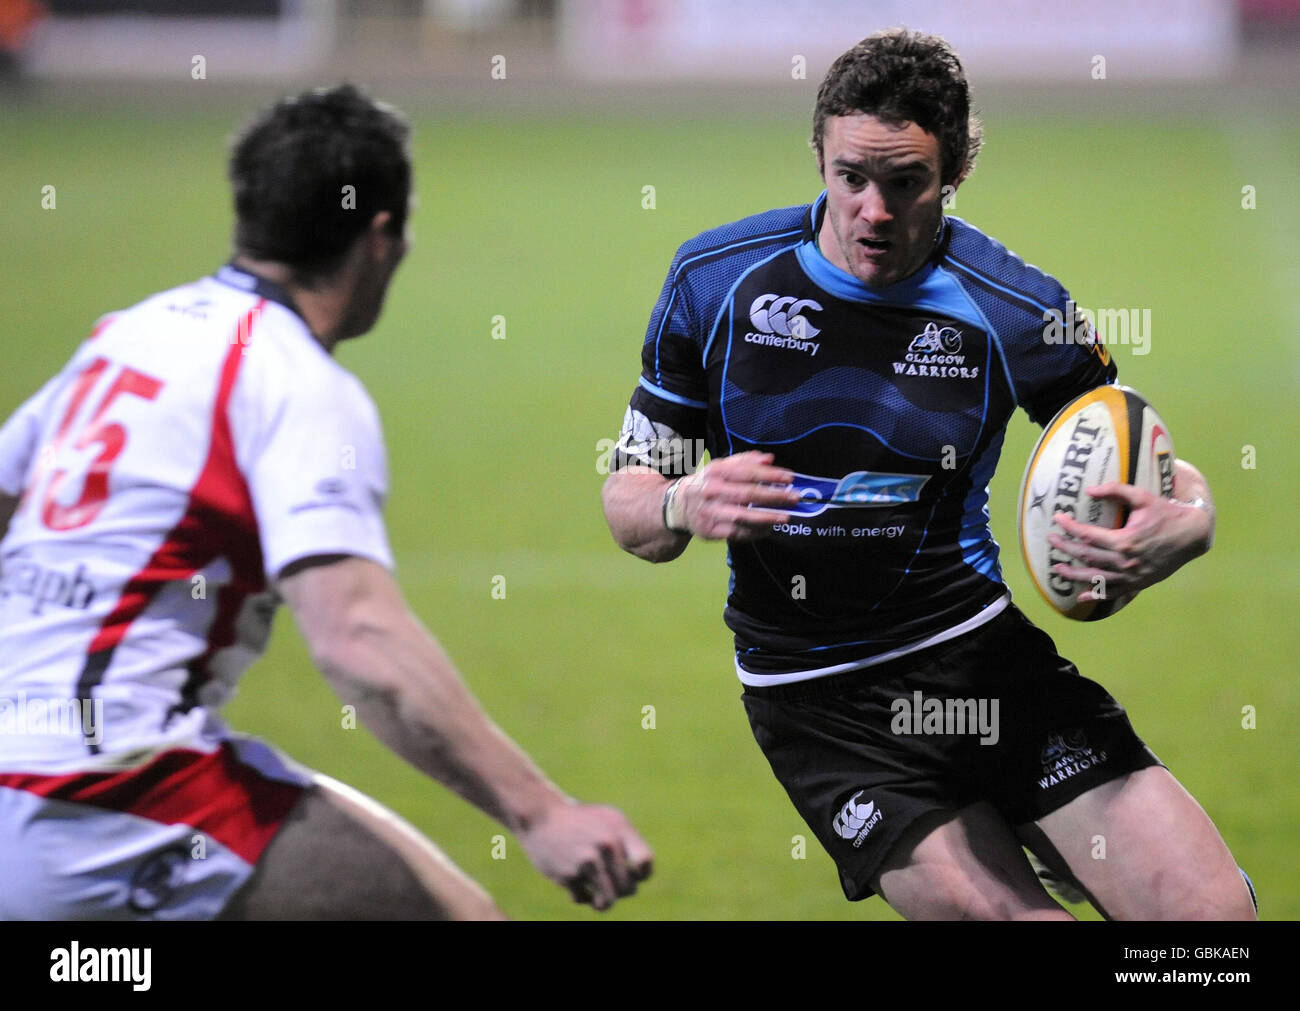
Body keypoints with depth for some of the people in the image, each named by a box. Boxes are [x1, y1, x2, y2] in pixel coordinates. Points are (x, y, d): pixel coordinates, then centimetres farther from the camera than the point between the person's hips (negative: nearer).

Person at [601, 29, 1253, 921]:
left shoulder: (1017, 311, -5)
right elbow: (628, 498, 3)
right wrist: (684, 507, -21)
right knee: (1005, 915, -20)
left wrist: (1186, 525, -19)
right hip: (817, 703, -1)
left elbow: (1160, 476, 6)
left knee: (1213, 910, -15)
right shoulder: (715, 280, -4)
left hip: (980, 648, 1)